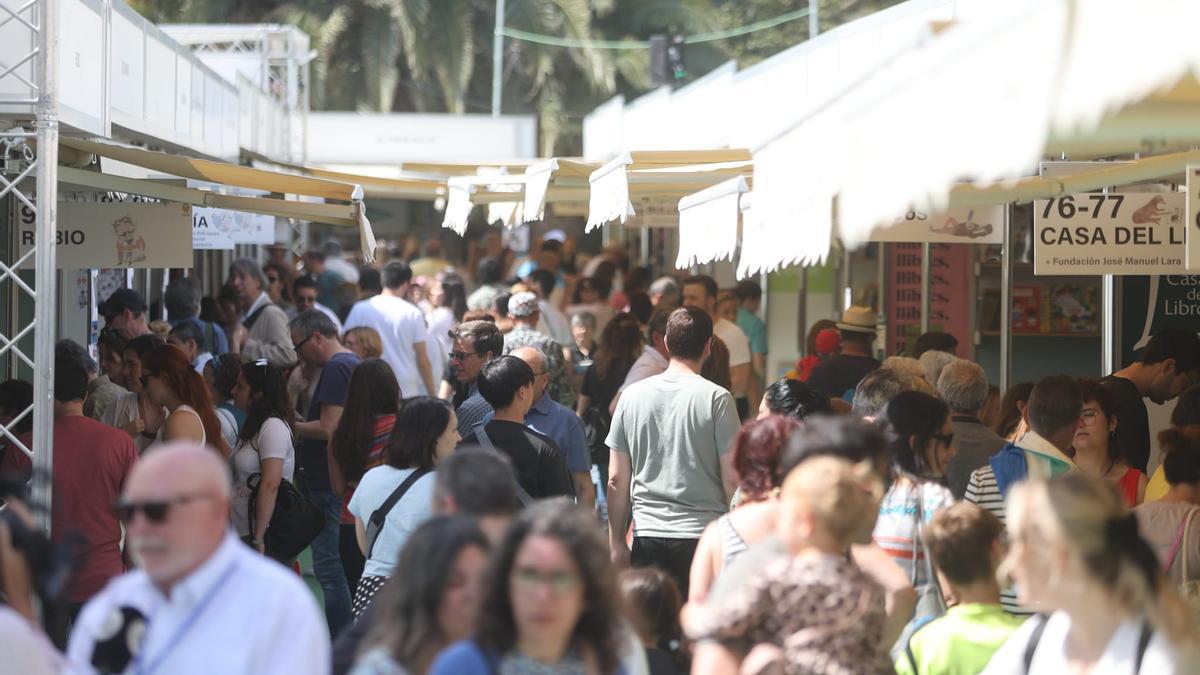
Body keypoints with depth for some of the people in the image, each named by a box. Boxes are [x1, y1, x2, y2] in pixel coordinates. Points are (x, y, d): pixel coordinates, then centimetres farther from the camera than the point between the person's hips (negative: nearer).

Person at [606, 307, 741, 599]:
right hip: (703, 533, -3)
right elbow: (732, 479, -5)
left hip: (647, 535, 3)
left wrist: (617, 543, 14)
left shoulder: (632, 396, 5)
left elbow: (617, 480, 7)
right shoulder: (716, 399, -5)